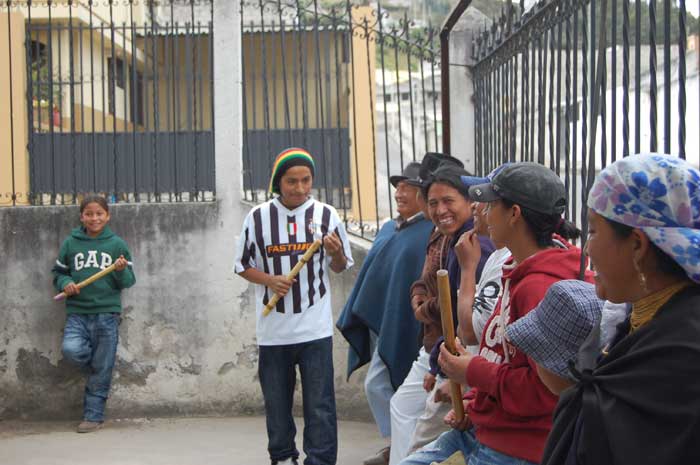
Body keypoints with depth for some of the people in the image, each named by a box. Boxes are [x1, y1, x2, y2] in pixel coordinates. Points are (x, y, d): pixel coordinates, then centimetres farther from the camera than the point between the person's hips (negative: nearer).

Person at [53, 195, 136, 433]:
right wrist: (65, 283, -8)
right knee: (71, 350, -23)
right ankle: (96, 366, 9)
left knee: (101, 370, 1)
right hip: (77, 313, 1)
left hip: (107, 313, -1)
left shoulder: (117, 244, 2)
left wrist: (122, 271, -18)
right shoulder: (70, 244, 5)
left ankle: (94, 416, 14)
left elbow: (129, 281, 4)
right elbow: (58, 272, 13)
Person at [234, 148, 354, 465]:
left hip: (316, 328, -1)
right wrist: (269, 280, -10)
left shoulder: (326, 215, 0)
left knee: (320, 404, -3)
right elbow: (243, 266, 9)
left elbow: (340, 267, 9)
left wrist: (336, 253, -14)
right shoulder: (258, 217, 0)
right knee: (276, 400, 13)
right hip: (273, 329, 2)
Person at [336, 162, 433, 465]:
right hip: (379, 320, 9)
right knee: (388, 385, 13)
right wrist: (356, 315, 17)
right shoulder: (389, 229, 14)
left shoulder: (431, 232, -12)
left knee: (377, 384, -8)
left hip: (403, 324, -8)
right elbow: (371, 273, 19)